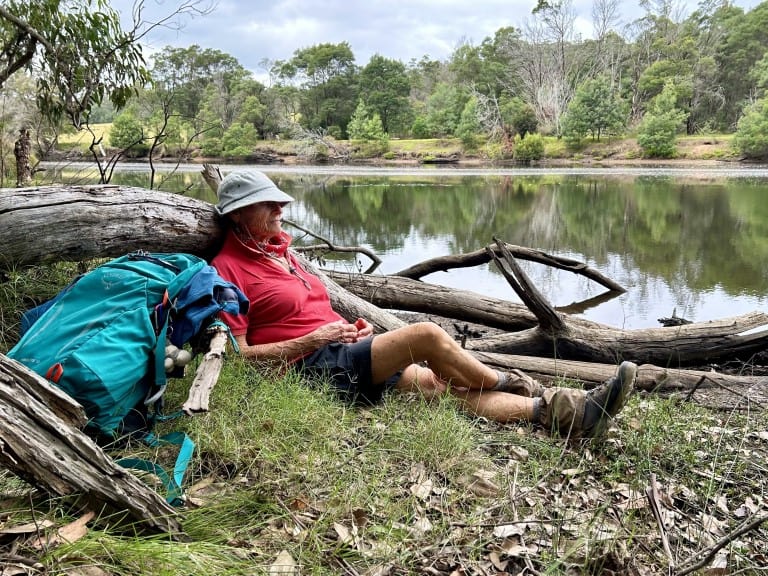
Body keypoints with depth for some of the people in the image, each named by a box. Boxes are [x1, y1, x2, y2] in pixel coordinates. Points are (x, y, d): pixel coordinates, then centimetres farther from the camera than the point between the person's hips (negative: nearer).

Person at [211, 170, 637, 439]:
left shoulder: (278, 249, 20)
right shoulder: (229, 267, -6)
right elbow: (240, 354, -11)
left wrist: (352, 328, 8)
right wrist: (313, 339, -16)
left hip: (345, 351, 8)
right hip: (313, 365, -8)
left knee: (445, 384, -8)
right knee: (427, 335, -21)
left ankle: (558, 412, -15)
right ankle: (516, 386, -1)